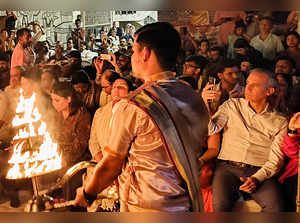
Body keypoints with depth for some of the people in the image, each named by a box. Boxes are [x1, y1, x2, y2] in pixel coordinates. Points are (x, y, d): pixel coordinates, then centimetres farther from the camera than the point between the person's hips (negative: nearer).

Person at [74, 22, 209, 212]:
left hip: (148, 208, -7)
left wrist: (87, 193, 7)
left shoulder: (131, 107, -20)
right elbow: (195, 153, 9)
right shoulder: (196, 98, -1)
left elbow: (109, 166, -12)